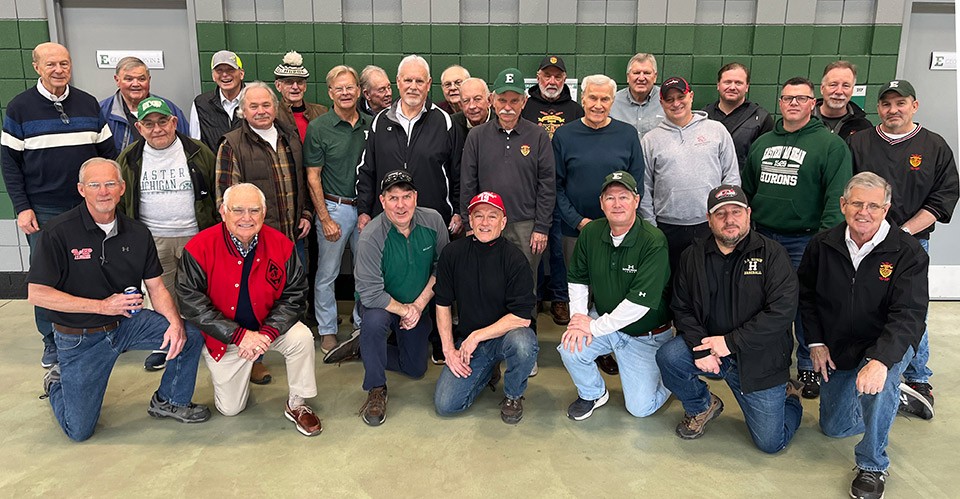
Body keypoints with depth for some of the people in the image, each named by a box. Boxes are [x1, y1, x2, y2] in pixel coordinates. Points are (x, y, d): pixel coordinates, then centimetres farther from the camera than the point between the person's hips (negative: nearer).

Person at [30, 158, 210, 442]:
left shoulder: (137, 234, -2)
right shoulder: (59, 232, -15)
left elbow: (156, 287, 1)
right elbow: (37, 294, -16)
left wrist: (175, 322, -18)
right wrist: (102, 306, -21)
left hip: (127, 322, 4)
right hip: (80, 337, -3)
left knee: (190, 336, -18)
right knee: (79, 430, -1)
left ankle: (170, 401, 8)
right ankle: (58, 382, 33)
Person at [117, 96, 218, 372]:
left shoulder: (198, 153, -2)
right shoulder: (129, 159, 3)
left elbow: (217, 193, 4)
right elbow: (119, 201, 11)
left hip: (196, 236, -2)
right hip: (153, 241, 2)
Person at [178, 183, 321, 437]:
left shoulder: (281, 244, -14)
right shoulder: (199, 248, -19)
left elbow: (295, 295, -11)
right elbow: (192, 302, -21)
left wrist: (267, 333, -25)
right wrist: (240, 335, -27)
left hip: (269, 327, 1)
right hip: (223, 338, 0)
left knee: (302, 338, -31)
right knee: (230, 409, 7)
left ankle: (296, 404, -7)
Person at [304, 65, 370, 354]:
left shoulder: (371, 125, 4)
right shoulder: (318, 128, -6)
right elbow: (313, 177, -6)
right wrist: (325, 219, -10)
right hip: (334, 207, -3)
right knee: (327, 274, 6)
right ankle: (327, 330, 21)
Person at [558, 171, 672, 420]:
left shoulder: (654, 241, -24)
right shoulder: (591, 233, -6)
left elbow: (640, 302, -27)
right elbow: (577, 278, 7)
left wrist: (595, 327, -21)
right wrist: (579, 317, -9)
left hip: (645, 336, -4)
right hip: (603, 319, 4)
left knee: (640, 408, -5)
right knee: (570, 349, -23)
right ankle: (593, 393, 9)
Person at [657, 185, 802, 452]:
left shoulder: (771, 253, -10)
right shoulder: (693, 256, 0)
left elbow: (783, 311, -18)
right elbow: (681, 307, 1)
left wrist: (731, 341, -20)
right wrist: (700, 348, -16)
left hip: (759, 358, -2)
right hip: (708, 346, 3)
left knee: (771, 442, -2)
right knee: (668, 356, -26)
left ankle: (789, 397, 33)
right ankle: (701, 407, 5)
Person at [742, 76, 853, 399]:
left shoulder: (831, 145, -5)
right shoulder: (762, 143, 12)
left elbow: (837, 198, -13)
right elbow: (747, 190, 16)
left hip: (804, 241, -4)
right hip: (763, 236, 5)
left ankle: (809, 367, 19)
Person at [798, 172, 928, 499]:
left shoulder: (907, 251, -20)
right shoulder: (823, 245, -9)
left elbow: (908, 314, -27)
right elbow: (806, 295, 4)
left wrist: (881, 360, -42)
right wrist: (816, 342, -4)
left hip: (887, 345, -4)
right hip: (836, 348, 4)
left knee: (879, 384, -39)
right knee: (834, 427, 13)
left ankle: (873, 466, -14)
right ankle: (891, 397, 43)